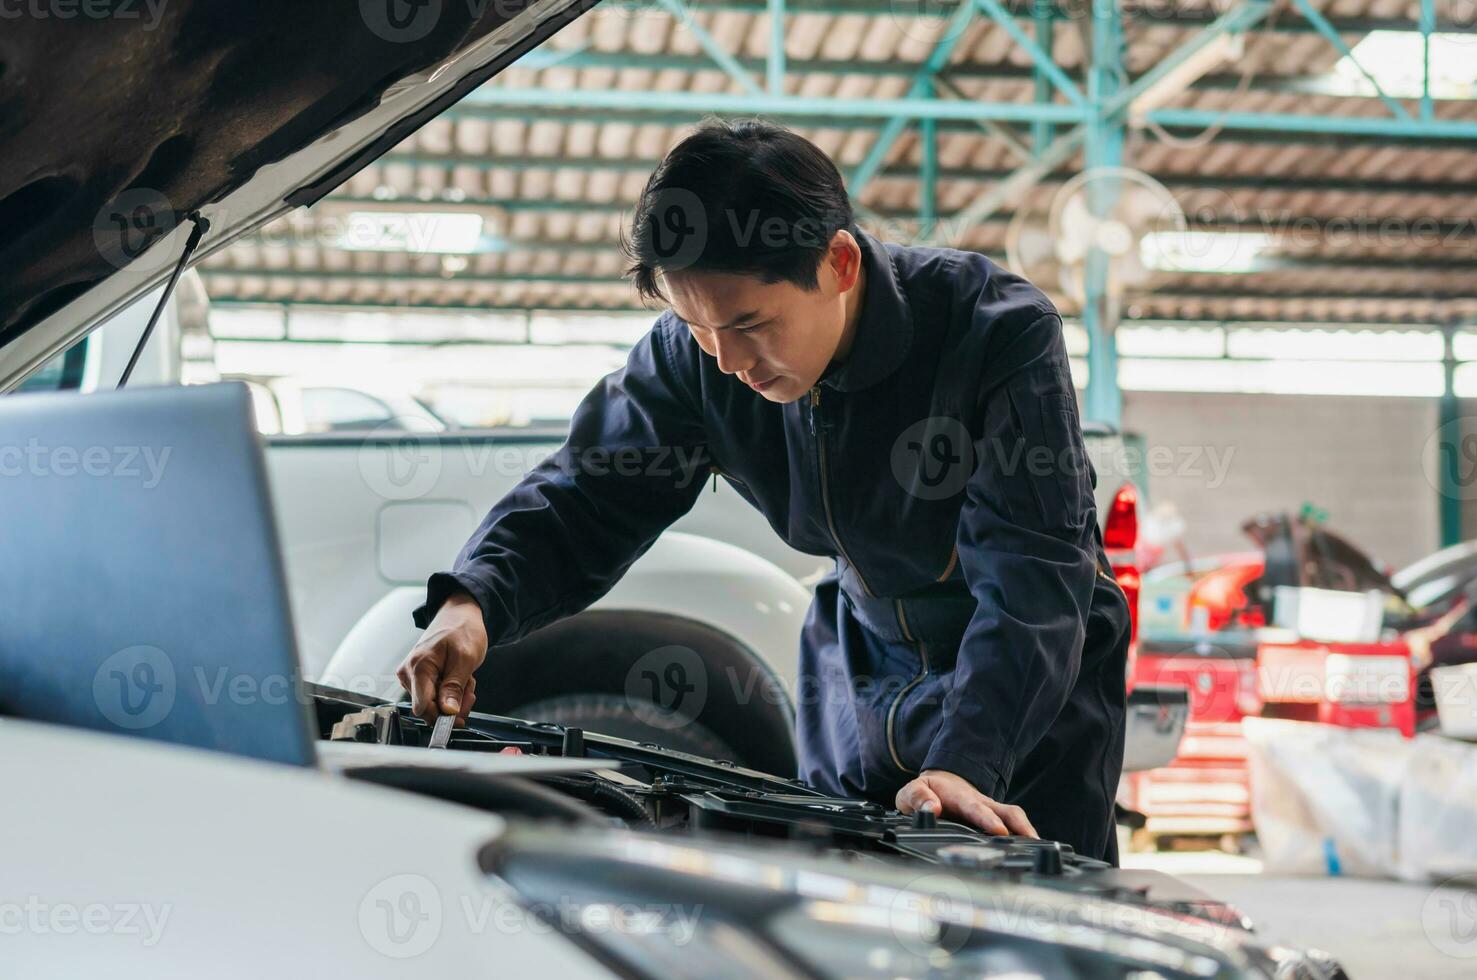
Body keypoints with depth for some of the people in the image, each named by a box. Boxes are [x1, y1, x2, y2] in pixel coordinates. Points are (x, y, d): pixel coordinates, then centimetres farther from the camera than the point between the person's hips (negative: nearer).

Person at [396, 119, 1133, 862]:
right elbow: (582, 499, -8)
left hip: (1033, 694, -4)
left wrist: (964, 764, -46)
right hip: (863, 680, 4)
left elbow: (1032, 577, -34)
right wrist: (470, 601, -29)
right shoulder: (694, 355, -16)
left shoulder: (1003, 332, -29)